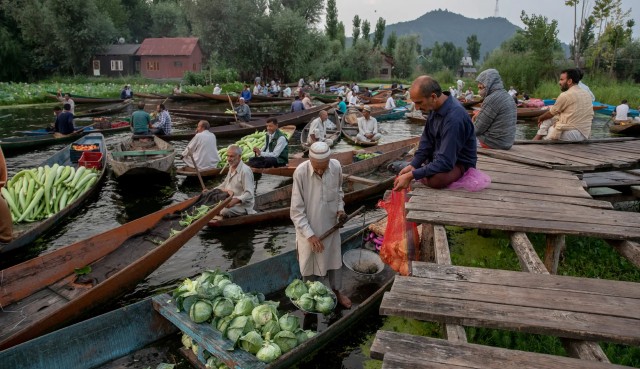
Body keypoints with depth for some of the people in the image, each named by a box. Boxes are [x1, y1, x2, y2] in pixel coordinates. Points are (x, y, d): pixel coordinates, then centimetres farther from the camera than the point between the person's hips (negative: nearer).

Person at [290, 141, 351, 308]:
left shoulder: (336, 167, -15)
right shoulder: (300, 172, -26)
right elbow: (296, 210, -21)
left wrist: (340, 208, -7)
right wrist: (310, 234, -23)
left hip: (331, 225, 3)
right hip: (308, 228, -3)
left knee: (334, 258, 21)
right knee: (309, 263, 15)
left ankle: (337, 291, 44)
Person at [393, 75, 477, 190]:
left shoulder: (454, 118, -32)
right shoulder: (436, 107, -6)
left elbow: (445, 162, -32)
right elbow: (427, 141, 1)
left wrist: (411, 175, -31)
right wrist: (412, 165, -11)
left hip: (459, 163, -8)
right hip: (440, 156, 8)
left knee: (435, 179, -37)